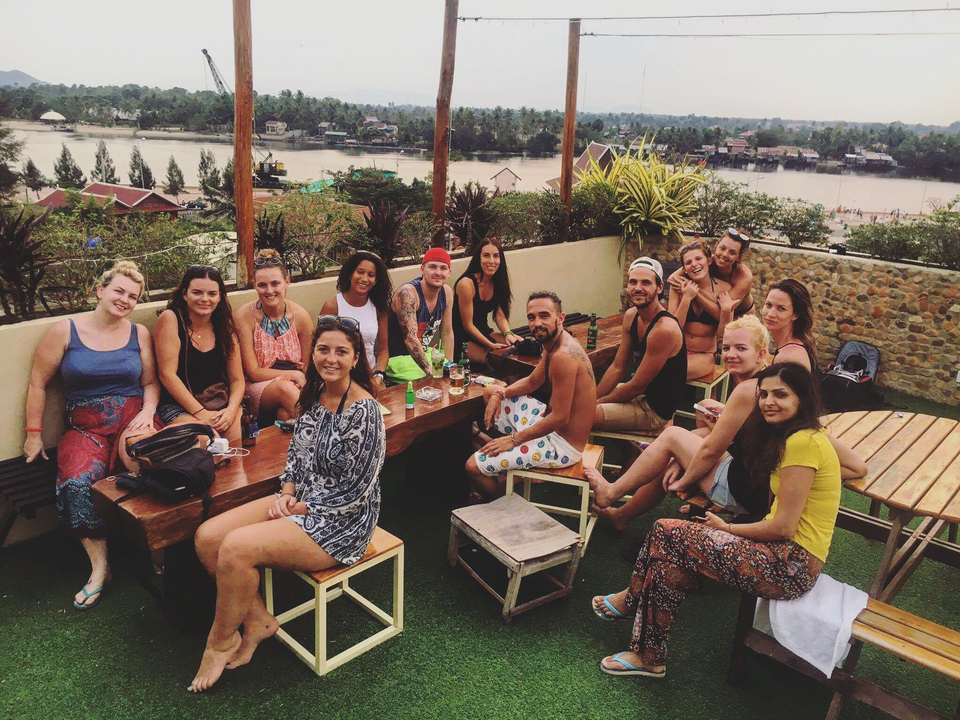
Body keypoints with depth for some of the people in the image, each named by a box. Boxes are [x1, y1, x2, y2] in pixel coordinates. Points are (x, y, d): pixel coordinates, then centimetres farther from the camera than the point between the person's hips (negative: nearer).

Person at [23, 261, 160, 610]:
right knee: (77, 482, -28)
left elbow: (151, 382, 14)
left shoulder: (139, 333, 11)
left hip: (132, 418, 0)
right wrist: (34, 433, 5)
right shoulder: (65, 330, 4)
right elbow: (38, 384, 7)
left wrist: (148, 411, -6)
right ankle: (100, 566, -13)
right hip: (85, 426, 0)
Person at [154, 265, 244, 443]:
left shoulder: (224, 327, 8)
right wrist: (201, 413, -17)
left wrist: (231, 410, -13)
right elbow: (167, 374, -11)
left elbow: (237, 380, 8)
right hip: (178, 406, -4)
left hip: (222, 403, 4)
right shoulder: (170, 319, -6)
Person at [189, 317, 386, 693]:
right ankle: (258, 619, 10)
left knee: (237, 548, -22)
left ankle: (221, 642, 4)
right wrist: (287, 493, -1)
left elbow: (355, 491, -19)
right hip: (299, 502, 8)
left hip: (340, 521, -8)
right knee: (207, 537, -6)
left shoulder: (364, 411, -20)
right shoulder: (314, 395, 3)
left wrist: (301, 509, -12)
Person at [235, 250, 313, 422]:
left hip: (296, 388, 1)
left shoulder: (301, 316, -3)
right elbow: (253, 372, -9)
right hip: (257, 387, -1)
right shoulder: (245, 316, -9)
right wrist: (293, 375, -14)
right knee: (285, 389, -35)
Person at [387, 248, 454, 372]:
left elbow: (447, 333, 9)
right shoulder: (407, 293, -21)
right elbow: (410, 339, -26)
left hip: (423, 355, 7)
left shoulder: (447, 293, 1)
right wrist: (430, 371, -30)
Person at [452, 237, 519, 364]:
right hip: (462, 340, -8)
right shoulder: (466, 284, -21)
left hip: (484, 333, 8)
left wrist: (508, 334, -22)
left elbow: (500, 315, -1)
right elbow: (468, 325, -18)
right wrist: (491, 345, -24)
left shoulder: (498, 282, 2)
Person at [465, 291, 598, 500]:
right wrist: (499, 394, 0)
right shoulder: (553, 344, 4)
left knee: (474, 466, -15)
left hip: (563, 444, -11)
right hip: (551, 425, 11)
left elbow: (560, 418, -28)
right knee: (490, 391, 20)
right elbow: (532, 382, 19)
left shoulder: (564, 356, -28)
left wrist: (513, 439, -19)